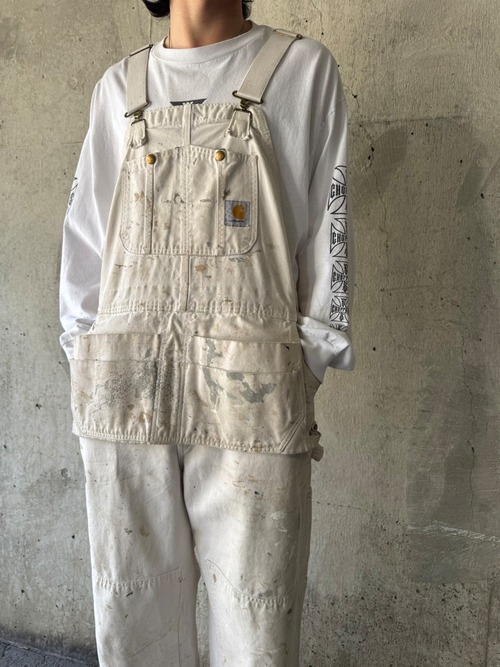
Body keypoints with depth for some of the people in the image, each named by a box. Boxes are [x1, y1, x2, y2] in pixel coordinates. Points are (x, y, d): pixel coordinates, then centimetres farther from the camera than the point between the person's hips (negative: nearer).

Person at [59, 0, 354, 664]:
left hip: (251, 389, -2)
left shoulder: (303, 69, 10)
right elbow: (86, 233, 17)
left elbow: (329, 224, 5)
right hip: (125, 389, 4)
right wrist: (85, 357, 9)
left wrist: (308, 366, -1)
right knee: (131, 609, 12)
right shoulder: (120, 87, 19)